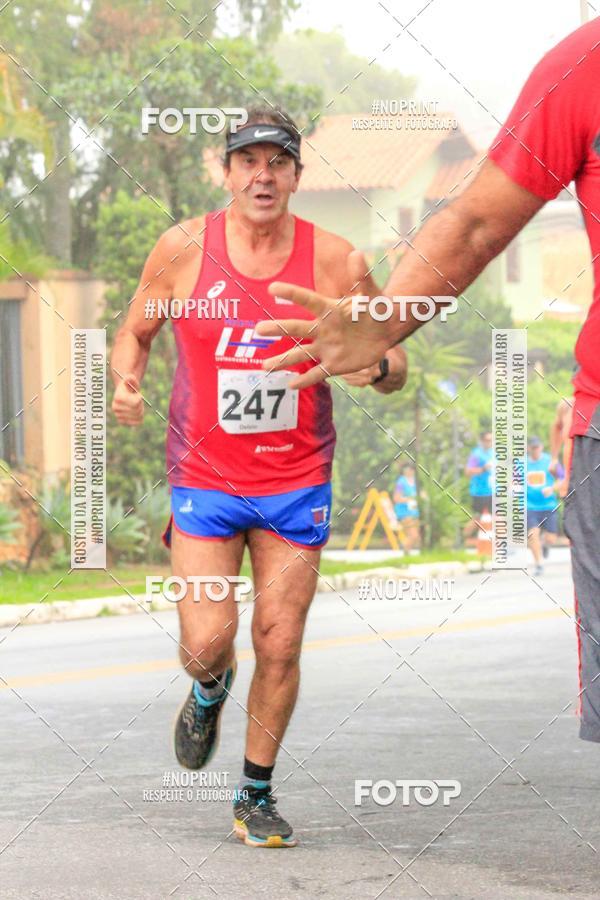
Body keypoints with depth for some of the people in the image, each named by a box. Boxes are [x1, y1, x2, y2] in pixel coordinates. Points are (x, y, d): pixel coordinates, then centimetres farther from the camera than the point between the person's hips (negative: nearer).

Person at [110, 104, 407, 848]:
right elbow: (135, 331, 9)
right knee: (207, 641, -8)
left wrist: (379, 365, -21)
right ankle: (209, 689, 30)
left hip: (298, 484, 0)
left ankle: (257, 793, 19)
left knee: (279, 646, 0)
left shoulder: (336, 262, -6)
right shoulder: (184, 250, -6)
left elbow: (394, 363, 3)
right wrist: (127, 384, -12)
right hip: (205, 479, 0)